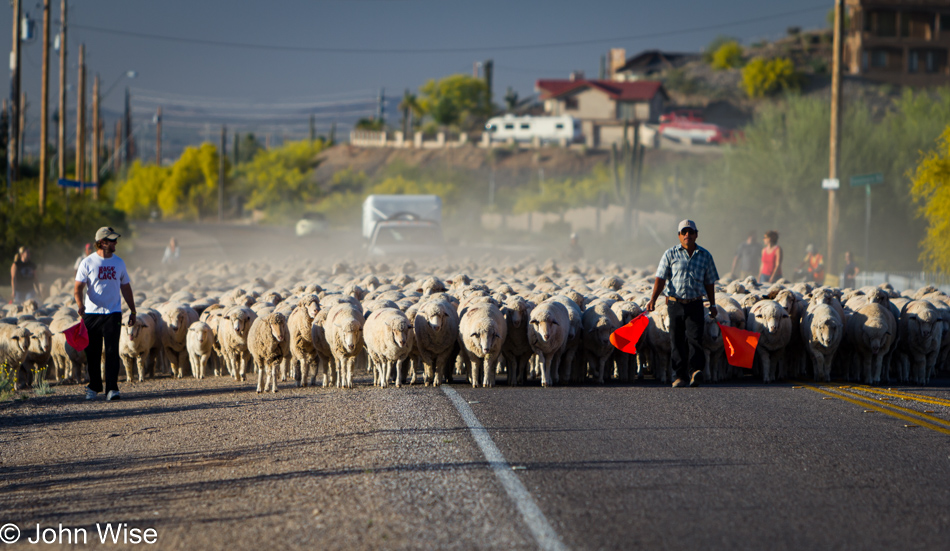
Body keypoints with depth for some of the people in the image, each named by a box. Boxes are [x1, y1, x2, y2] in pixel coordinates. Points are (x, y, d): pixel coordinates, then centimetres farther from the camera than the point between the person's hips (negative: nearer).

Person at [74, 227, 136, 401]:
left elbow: (126, 288, 18)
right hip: (91, 314, -1)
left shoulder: (118, 262, 10)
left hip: (113, 313, 1)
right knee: (92, 353, 5)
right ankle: (94, 387, 20)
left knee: (112, 351, -10)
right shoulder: (88, 263, -1)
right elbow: (78, 288, -5)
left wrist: (132, 310, 16)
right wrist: (80, 304, -24)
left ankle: (112, 388, -13)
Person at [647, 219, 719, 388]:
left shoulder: (705, 256, 10)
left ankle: (695, 370, -22)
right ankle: (680, 376, 5)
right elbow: (660, 279, 1)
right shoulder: (670, 254, 5)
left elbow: (709, 282, 17)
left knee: (694, 336, -15)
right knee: (677, 340, 1)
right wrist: (653, 299, -9)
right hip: (675, 303, 0)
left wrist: (712, 305, 13)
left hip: (695, 304, 0)